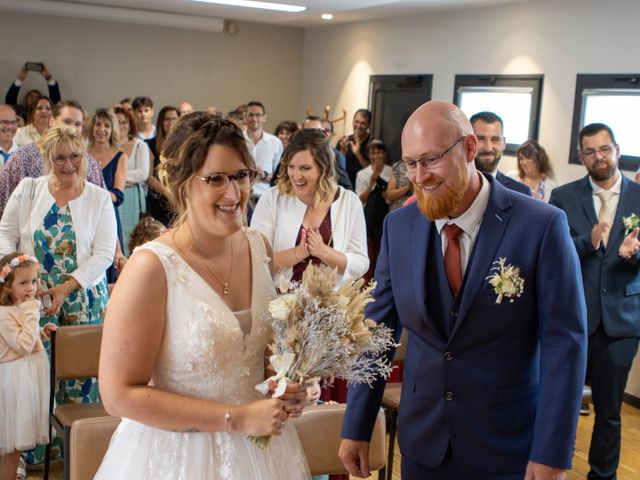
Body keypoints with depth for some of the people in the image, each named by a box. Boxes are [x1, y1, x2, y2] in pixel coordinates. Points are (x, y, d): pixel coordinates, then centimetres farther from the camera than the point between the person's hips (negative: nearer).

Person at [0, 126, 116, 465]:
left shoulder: (99, 198, -1)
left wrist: (67, 287, -14)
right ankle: (34, 448, 18)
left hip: (83, 299, 0)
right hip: (34, 297, 1)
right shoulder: (28, 189, 3)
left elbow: (104, 254, -6)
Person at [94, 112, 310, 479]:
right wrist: (238, 418, -20)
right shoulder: (152, 267, -20)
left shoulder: (259, 247, -3)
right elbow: (120, 393, -20)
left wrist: (288, 387, -5)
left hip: (259, 447, 6)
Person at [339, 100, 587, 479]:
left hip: (507, 448, -3)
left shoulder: (542, 226, -14)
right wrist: (357, 426, 1)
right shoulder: (398, 226, -3)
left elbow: (564, 341, -13)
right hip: (422, 439, 3)